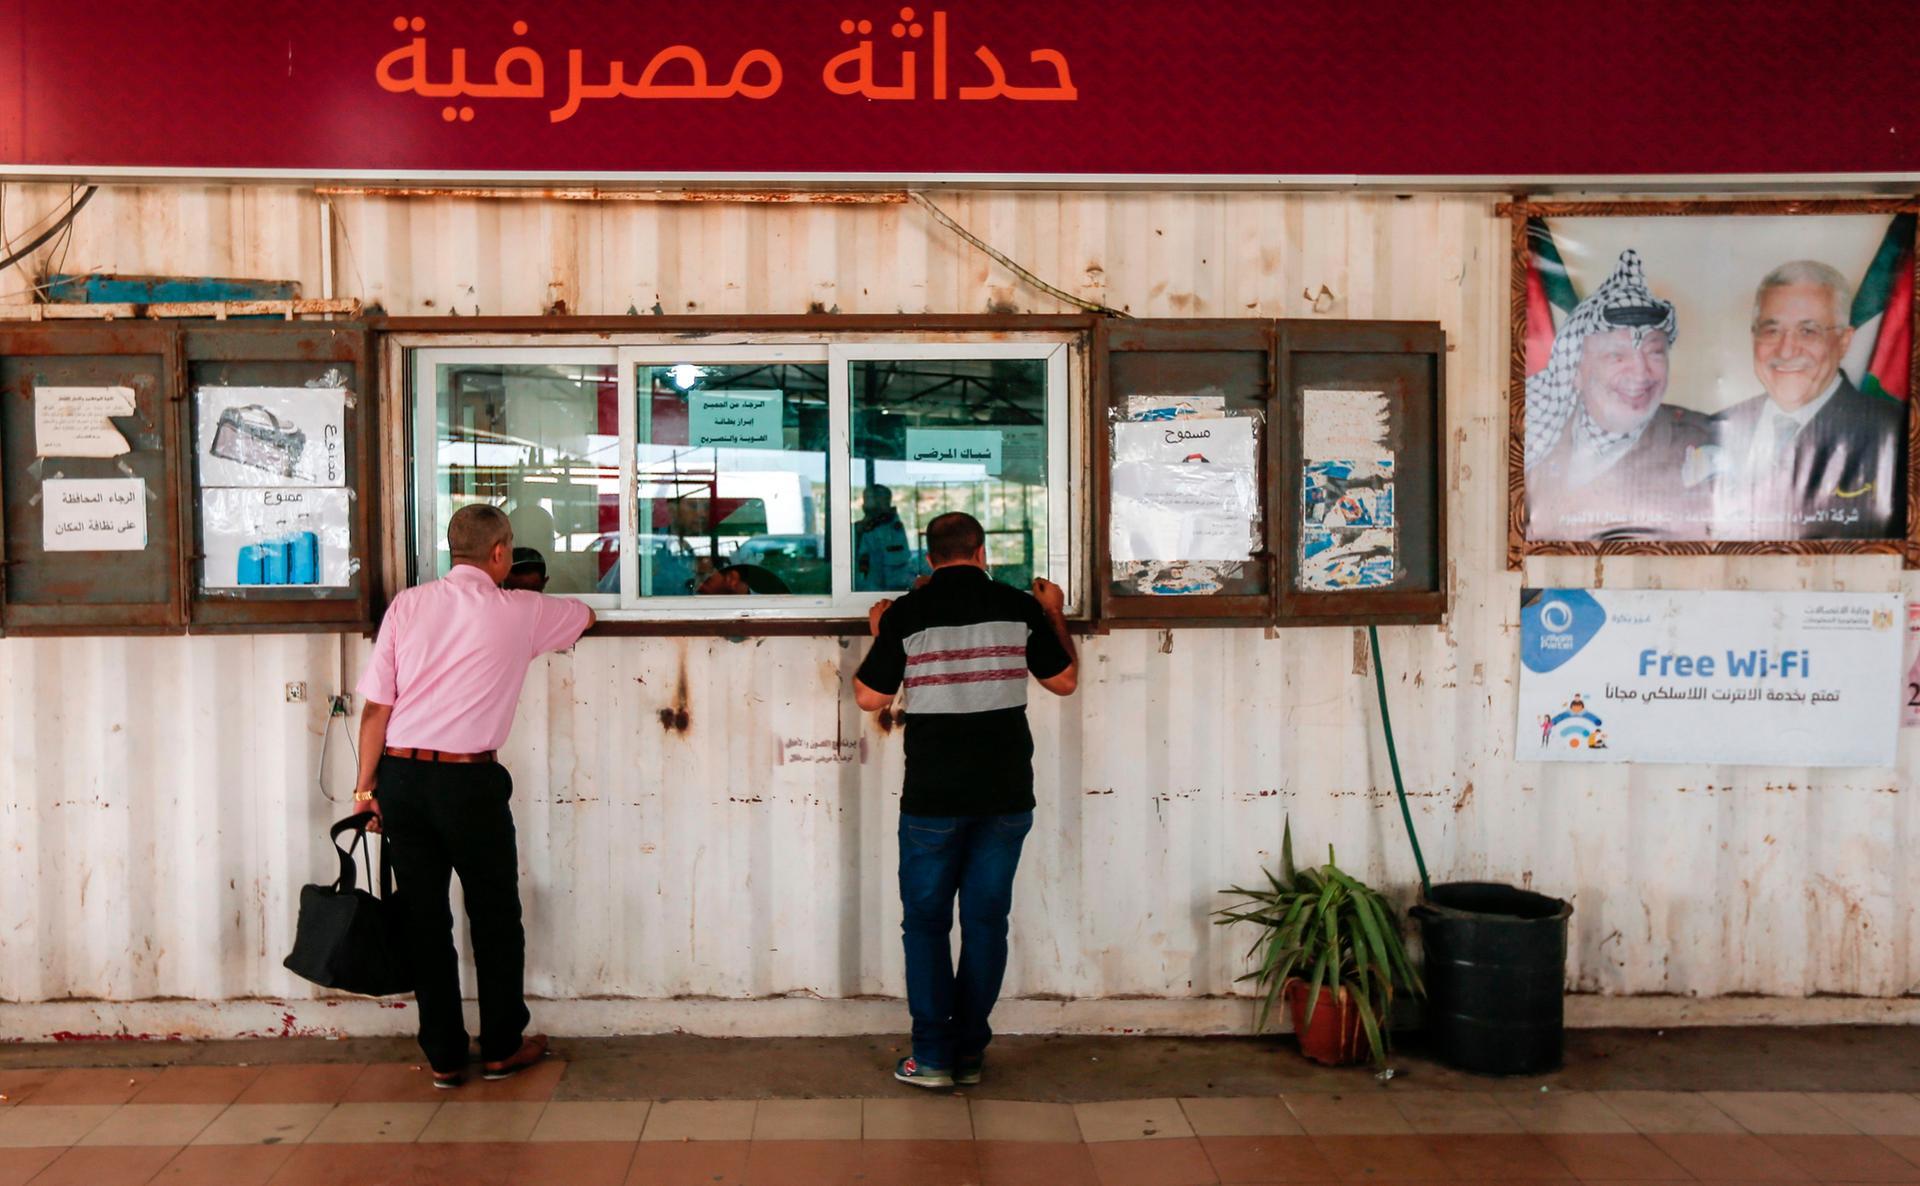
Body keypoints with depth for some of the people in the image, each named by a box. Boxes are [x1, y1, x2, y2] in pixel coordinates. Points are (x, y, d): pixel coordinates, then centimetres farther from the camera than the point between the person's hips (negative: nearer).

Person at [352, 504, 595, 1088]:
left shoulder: (408, 604, 4)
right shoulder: (520, 612, 0)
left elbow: (377, 704, 2)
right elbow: (586, 616, 21)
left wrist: (366, 785, 8)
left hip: (401, 776, 3)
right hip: (468, 779, -3)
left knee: (424, 916, 10)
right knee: (494, 915, 13)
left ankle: (443, 1056, 20)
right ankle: (502, 1047, 23)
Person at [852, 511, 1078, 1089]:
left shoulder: (905, 615, -5)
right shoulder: (1020, 608, -1)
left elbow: (868, 697, 1)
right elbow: (1064, 680, 9)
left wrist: (879, 635, 16)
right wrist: (1054, 616, 23)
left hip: (933, 798, -2)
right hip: (1006, 796, 2)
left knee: (925, 922, 9)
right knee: (986, 921, 10)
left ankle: (932, 1057, 9)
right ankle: (969, 1053, 16)